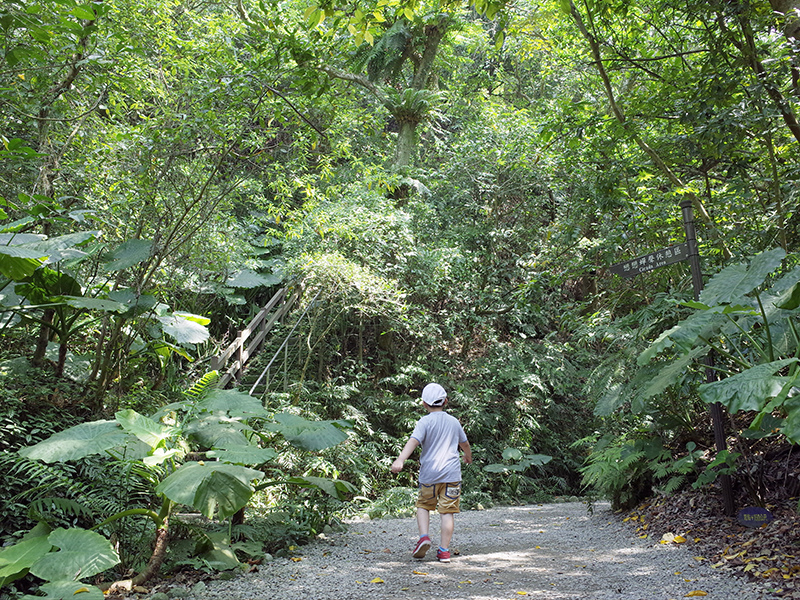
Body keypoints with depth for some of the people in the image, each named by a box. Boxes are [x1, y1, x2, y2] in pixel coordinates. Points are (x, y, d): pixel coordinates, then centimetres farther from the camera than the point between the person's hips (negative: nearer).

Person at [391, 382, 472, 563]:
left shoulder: (425, 422, -5)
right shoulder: (454, 422, 10)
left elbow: (413, 441, -22)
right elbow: (464, 443, 27)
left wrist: (400, 460, -34)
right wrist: (468, 455, 48)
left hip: (430, 473, -2)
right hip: (452, 473, 2)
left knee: (423, 505, 17)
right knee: (448, 511, 4)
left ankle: (424, 537, -1)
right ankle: (444, 551, 4)